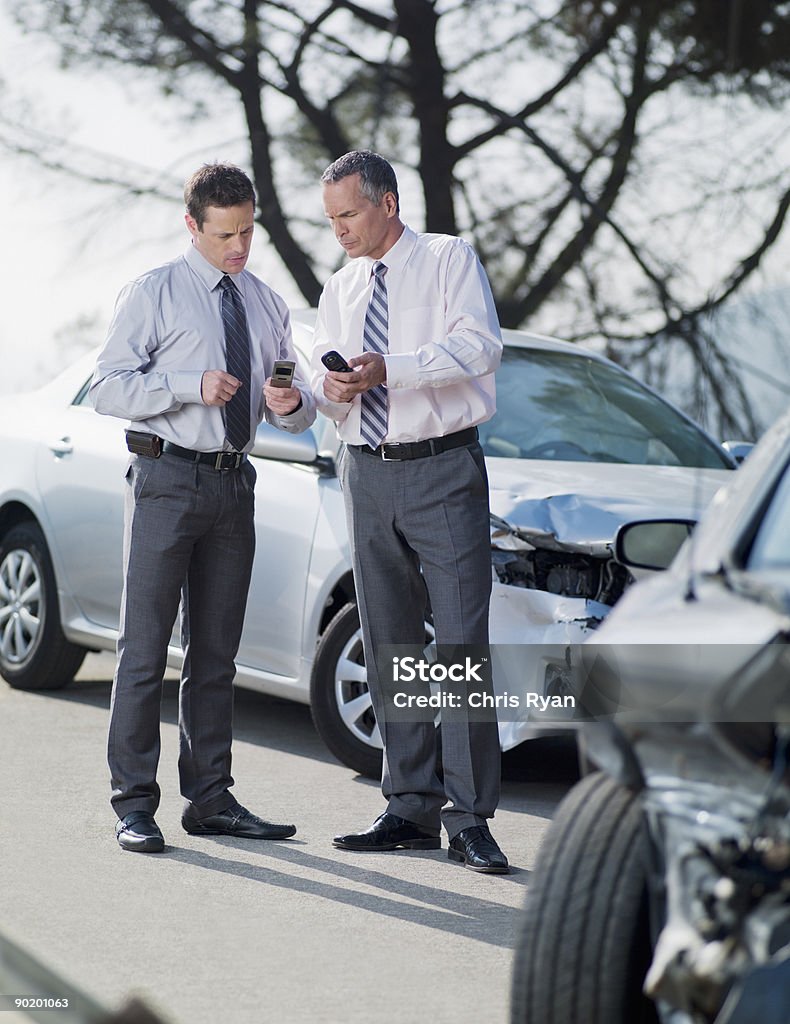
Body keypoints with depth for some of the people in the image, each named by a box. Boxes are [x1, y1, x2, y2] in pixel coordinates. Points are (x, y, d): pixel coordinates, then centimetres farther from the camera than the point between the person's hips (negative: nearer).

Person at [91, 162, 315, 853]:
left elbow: (298, 415, 16)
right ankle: (135, 804, -1)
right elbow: (108, 387, -10)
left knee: (217, 650, 10)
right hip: (167, 478, -5)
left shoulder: (267, 304, 14)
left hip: (233, 484, 5)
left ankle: (211, 799, 17)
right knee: (145, 647, -5)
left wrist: (292, 402, -9)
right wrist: (192, 384, -21)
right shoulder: (153, 295, -1)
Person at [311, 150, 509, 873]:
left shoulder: (449, 260, 0)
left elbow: (480, 344, -14)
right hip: (368, 474, 6)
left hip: (444, 469, -6)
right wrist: (331, 389, -10)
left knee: (461, 643, -11)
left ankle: (469, 820, -10)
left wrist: (389, 370, -23)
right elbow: (326, 390, 15)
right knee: (389, 647, 8)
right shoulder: (339, 292, 17)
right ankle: (412, 807, 15)